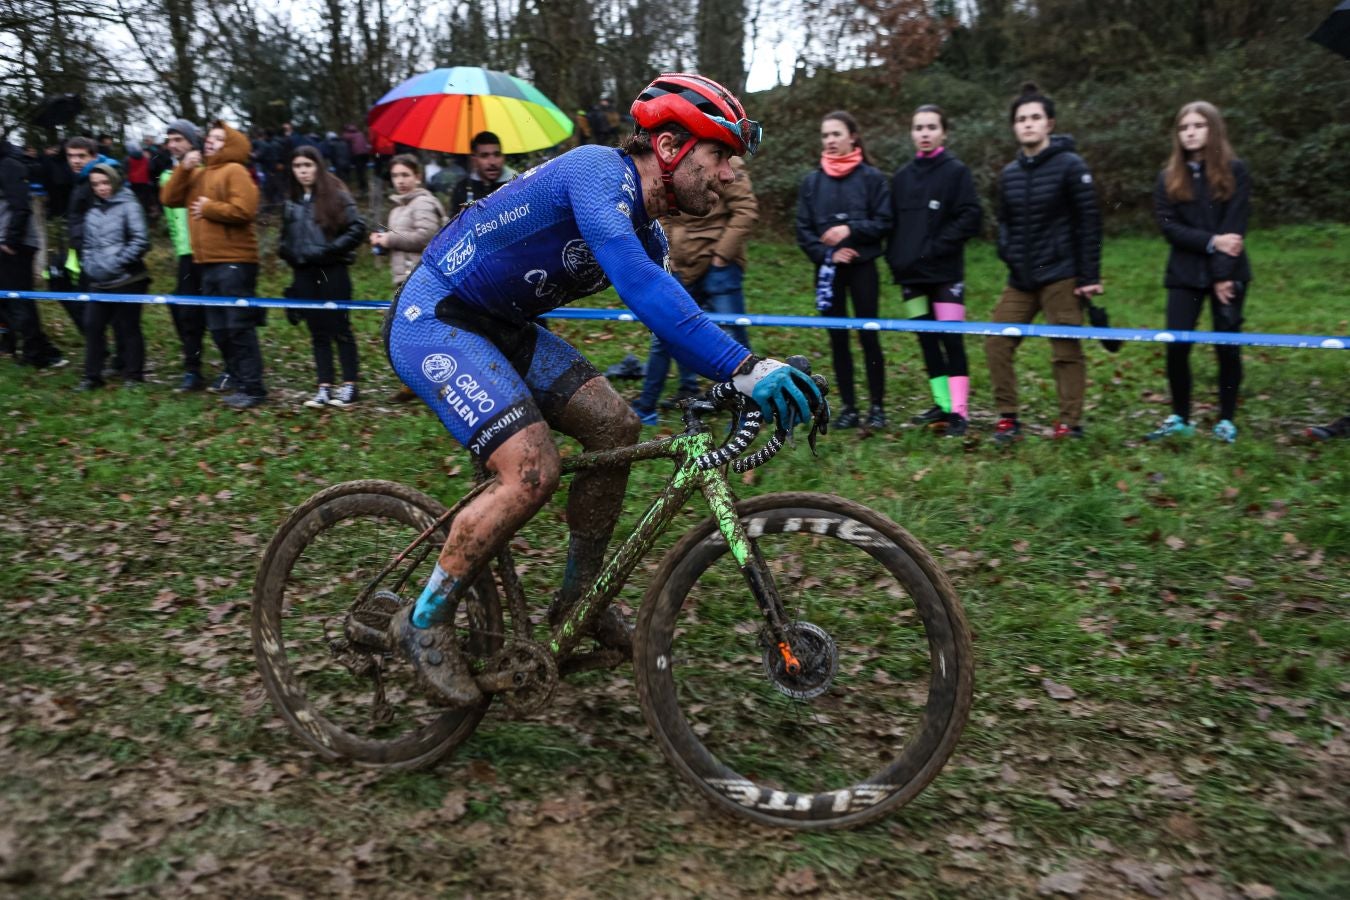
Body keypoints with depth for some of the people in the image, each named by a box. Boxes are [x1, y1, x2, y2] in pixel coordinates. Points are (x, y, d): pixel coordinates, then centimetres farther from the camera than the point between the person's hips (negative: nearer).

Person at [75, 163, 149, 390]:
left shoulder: (128, 205, -4)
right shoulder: (92, 212, 15)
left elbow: (140, 241, -12)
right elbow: (88, 245, 20)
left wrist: (116, 263, -14)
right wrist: (89, 266, 3)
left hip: (127, 280, -6)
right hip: (100, 283, 6)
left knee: (128, 328, 2)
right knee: (92, 325, 4)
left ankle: (133, 375, 13)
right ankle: (92, 376, 13)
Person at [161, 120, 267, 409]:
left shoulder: (235, 171, -7)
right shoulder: (197, 174, 19)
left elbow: (244, 210, -20)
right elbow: (169, 198, 11)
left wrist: (208, 207, -10)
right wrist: (183, 168, 1)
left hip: (234, 262, -9)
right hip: (208, 262, 9)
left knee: (239, 326, -10)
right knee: (218, 326, 14)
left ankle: (252, 387, -7)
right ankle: (235, 373, 28)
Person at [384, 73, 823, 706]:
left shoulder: (647, 231, 6)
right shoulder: (600, 171, -23)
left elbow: (672, 316, 11)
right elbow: (637, 284, -39)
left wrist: (741, 389, -1)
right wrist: (742, 366, -45)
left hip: (498, 326, 9)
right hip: (432, 319, -9)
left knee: (614, 425, -3)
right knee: (532, 471, -23)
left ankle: (578, 595, 12)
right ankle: (425, 621, -3)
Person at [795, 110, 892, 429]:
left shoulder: (872, 178, -1)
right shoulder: (812, 181, 6)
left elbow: (884, 223, -4)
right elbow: (803, 230, 4)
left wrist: (850, 229, -17)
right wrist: (826, 253, -10)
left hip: (862, 267, -3)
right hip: (827, 269, 3)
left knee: (868, 335, -3)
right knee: (838, 337, 6)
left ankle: (877, 406, 7)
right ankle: (848, 406, 13)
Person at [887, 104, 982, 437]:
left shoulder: (957, 171, -1)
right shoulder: (902, 176, 12)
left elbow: (969, 219, -8)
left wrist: (933, 248, -14)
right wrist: (895, 258, 1)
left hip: (945, 272, -5)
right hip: (911, 274, 5)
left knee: (951, 339, -8)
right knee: (926, 340, 8)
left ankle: (960, 411, -6)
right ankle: (943, 404, 17)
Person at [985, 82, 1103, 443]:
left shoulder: (1070, 165, -6)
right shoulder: (1009, 174, 9)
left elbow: (1089, 222, -7)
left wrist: (1090, 276, -10)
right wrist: (1007, 252, -1)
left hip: (1060, 276, -5)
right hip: (1021, 279, 6)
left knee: (1066, 351, -1)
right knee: (997, 344, -1)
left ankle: (1070, 423, 9)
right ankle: (1007, 417, 9)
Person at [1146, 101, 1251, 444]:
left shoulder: (1235, 171, -2)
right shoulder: (1169, 177, 5)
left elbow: (1234, 228, -9)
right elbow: (1168, 226, -5)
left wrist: (1224, 275, -16)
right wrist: (1211, 241, -17)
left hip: (1228, 273, -2)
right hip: (1185, 274, 2)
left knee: (1227, 346, 2)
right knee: (1177, 346, -3)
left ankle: (1226, 420, 14)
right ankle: (1180, 418, 12)